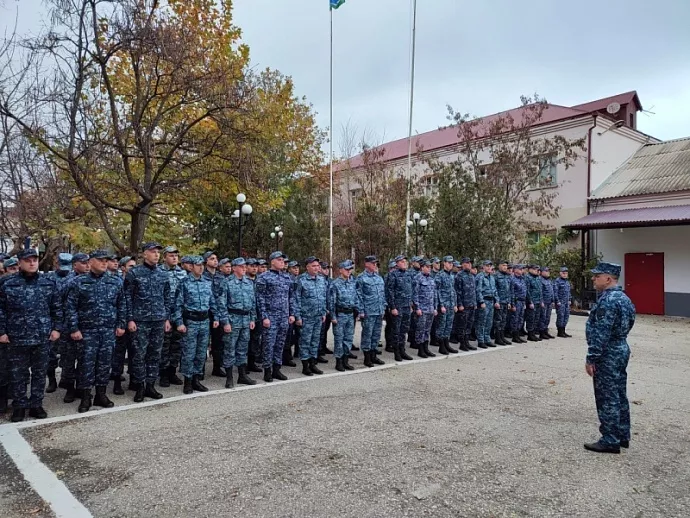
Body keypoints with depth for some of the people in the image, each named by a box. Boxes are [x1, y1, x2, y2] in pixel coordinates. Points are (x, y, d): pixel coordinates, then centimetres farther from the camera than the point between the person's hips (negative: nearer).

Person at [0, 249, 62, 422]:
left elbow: (57, 308, 7)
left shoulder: (49, 283, 4)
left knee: (39, 373, 10)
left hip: (42, 337, 1)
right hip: (16, 338, -1)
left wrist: (57, 328, 2)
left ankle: (36, 404, 22)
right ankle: (19, 406, 22)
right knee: (17, 374, 8)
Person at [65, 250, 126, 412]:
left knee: (105, 362, 7)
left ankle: (101, 394, 20)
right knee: (86, 363, 1)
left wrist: (120, 325, 7)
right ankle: (85, 397, 13)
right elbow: (70, 307, -3)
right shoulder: (79, 282, -2)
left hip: (109, 331, 3)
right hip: (87, 331, -2)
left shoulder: (115, 282, 6)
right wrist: (74, 329, -8)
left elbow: (121, 305, 12)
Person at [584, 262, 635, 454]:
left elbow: (600, 334, -24)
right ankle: (623, 436, 25)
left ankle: (610, 441, 6)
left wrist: (591, 358, -19)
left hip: (608, 355, -10)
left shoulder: (607, 301, -21)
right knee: (619, 395, 16)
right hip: (621, 350, 10)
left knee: (607, 398, -2)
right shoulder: (623, 297, 11)